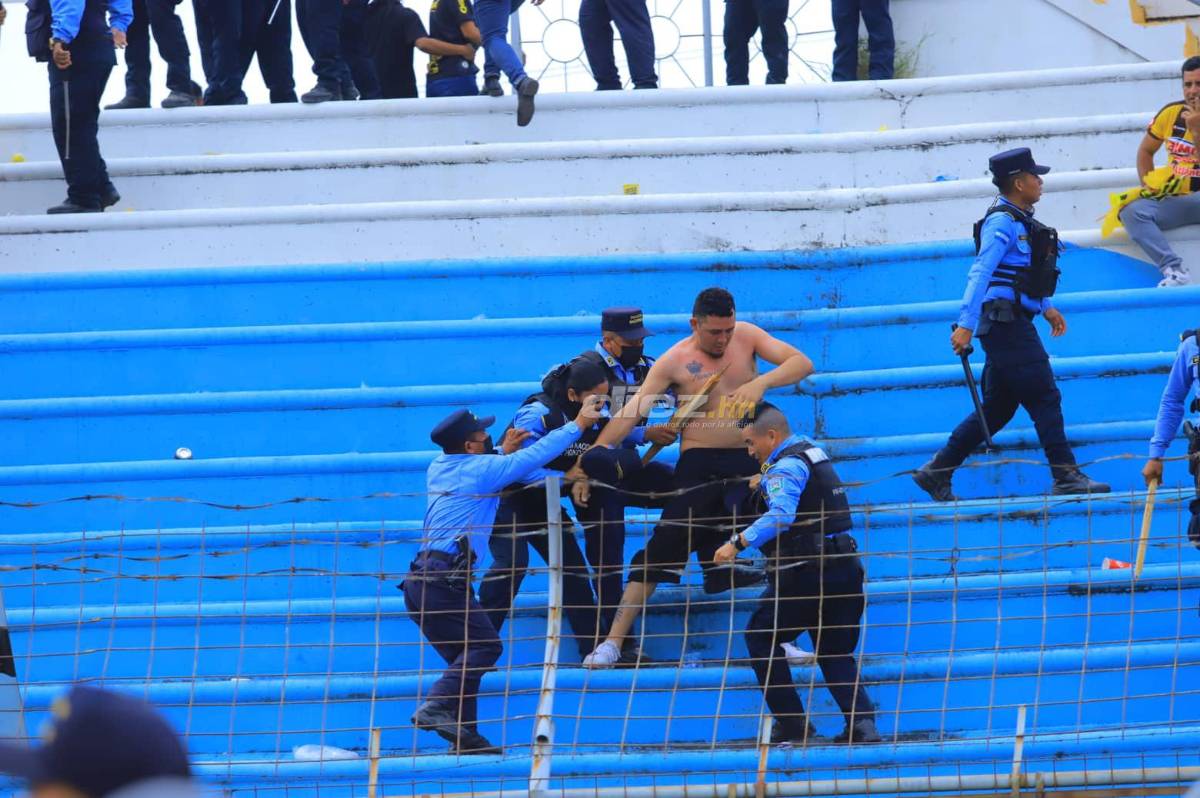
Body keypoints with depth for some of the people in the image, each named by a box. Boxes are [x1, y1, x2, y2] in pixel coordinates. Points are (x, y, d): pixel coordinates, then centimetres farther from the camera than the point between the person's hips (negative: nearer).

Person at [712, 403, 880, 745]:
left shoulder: (786, 467, -13)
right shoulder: (813, 453, 16)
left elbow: (780, 515, -31)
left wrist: (738, 543, -34)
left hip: (805, 573, -9)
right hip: (843, 570, 9)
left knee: (761, 638, 8)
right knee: (836, 652, 14)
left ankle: (792, 721, 2)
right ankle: (861, 720, -7)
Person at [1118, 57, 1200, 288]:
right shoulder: (1171, 113, 5)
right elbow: (1146, 150, 19)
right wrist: (1148, 184, 4)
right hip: (1174, 201, 4)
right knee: (1133, 211, -25)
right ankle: (1174, 270, -37)